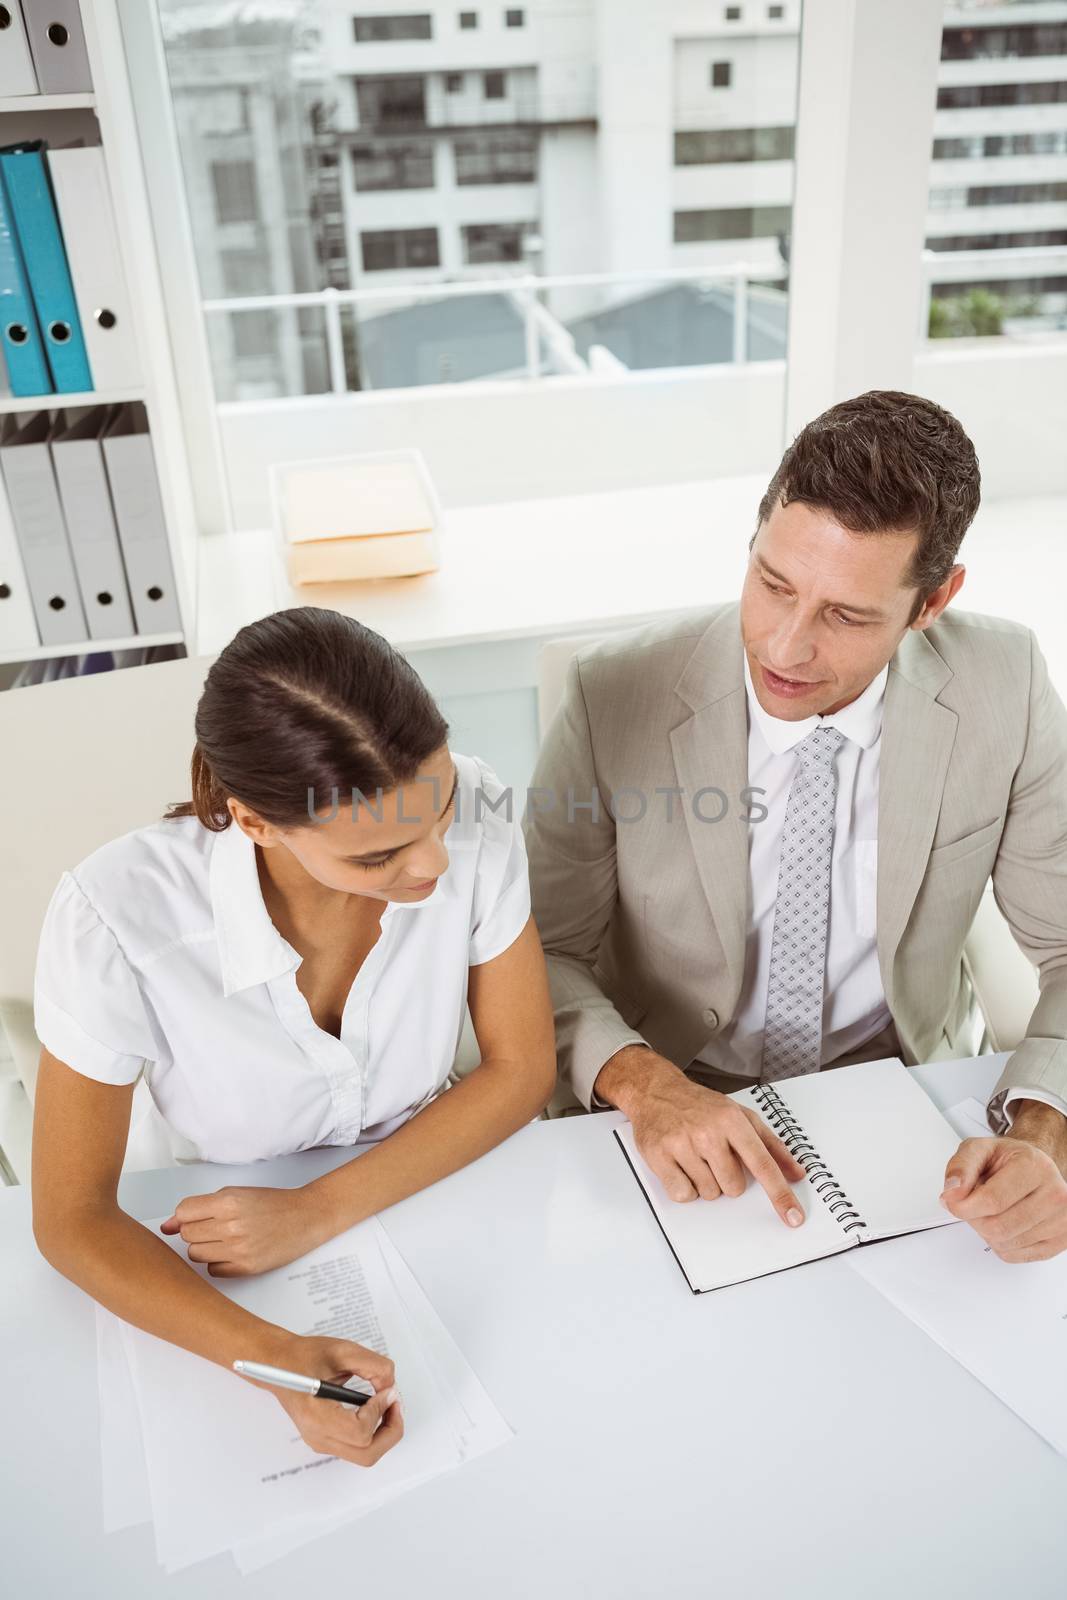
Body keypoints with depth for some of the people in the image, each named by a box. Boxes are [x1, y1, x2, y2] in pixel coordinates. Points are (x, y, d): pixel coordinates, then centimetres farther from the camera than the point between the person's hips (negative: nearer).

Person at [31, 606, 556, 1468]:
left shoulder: (472, 816, -22)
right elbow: (72, 1221, -17)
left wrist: (318, 1212, -20)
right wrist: (274, 1357, -32)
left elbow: (523, 1067, -11)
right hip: (227, 1278, -1)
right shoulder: (118, 918, -28)